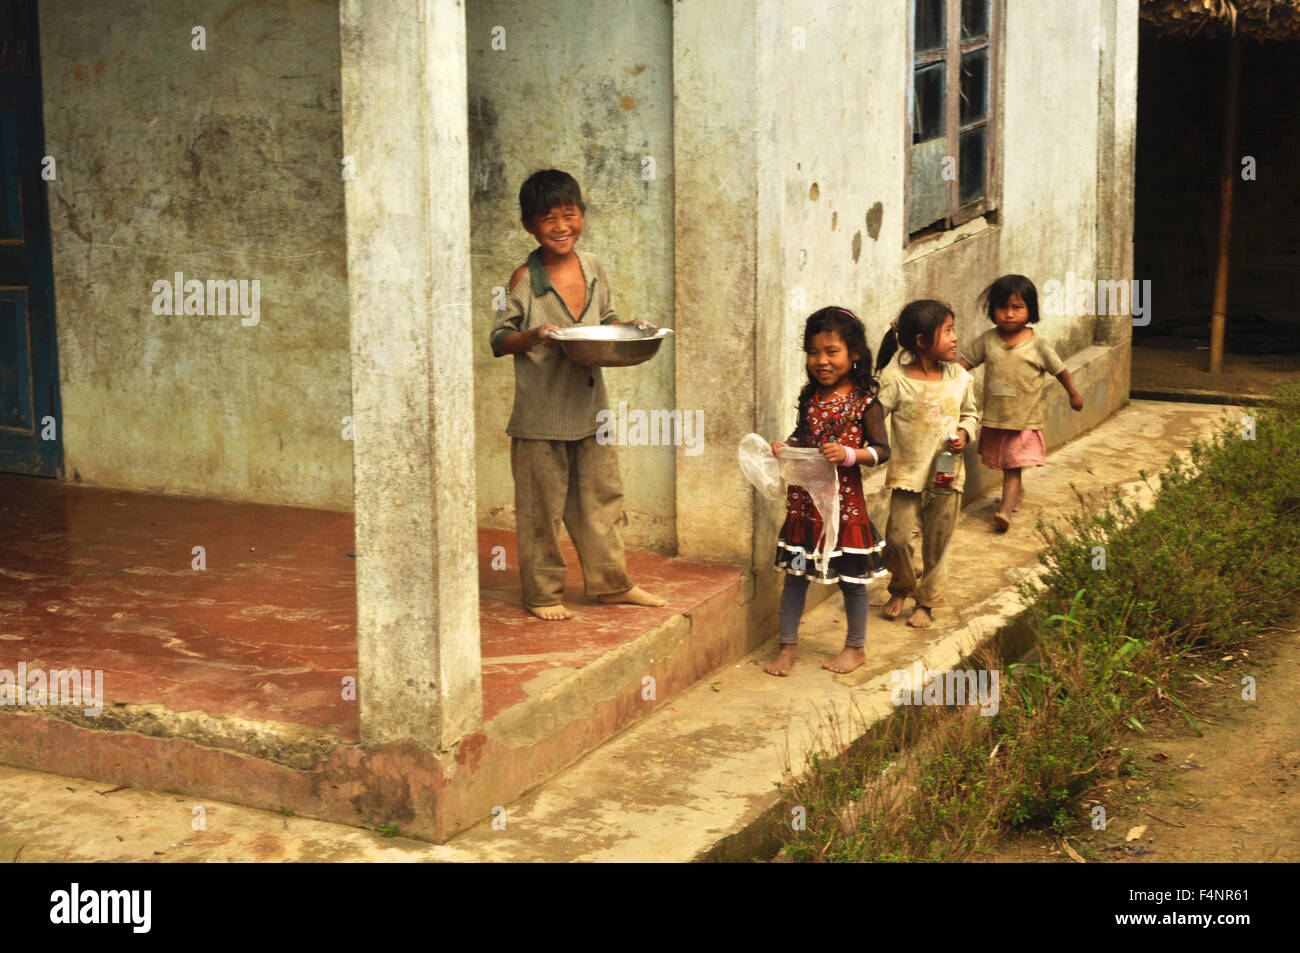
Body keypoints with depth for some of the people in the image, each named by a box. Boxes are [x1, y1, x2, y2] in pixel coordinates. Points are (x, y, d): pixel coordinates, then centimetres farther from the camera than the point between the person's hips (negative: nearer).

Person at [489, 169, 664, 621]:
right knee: (542, 506, 4)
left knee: (602, 495, 14)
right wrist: (533, 337, -25)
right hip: (540, 415, -5)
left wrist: (631, 328, -1)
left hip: (590, 408, 5)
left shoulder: (593, 267, 4)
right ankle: (543, 594, 17)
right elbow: (498, 339, -7)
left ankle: (611, 582, 28)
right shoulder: (525, 279, -12)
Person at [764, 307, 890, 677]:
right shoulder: (810, 397, 5)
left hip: (844, 500, -5)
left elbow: (881, 449, -11)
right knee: (794, 573, 10)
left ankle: (855, 646, 24)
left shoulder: (864, 401, -10)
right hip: (804, 499, 5)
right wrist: (785, 447, -2)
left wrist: (849, 455, -26)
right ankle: (788, 644, 22)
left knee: (851, 576, 8)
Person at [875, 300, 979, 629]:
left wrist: (964, 433, -5)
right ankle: (900, 588, 26)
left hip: (947, 474, 3)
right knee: (898, 536, -3)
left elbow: (970, 414, 14)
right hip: (908, 473, -2)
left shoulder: (960, 378, 0)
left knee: (937, 542, 9)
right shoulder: (895, 379, -12)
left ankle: (927, 601, 26)